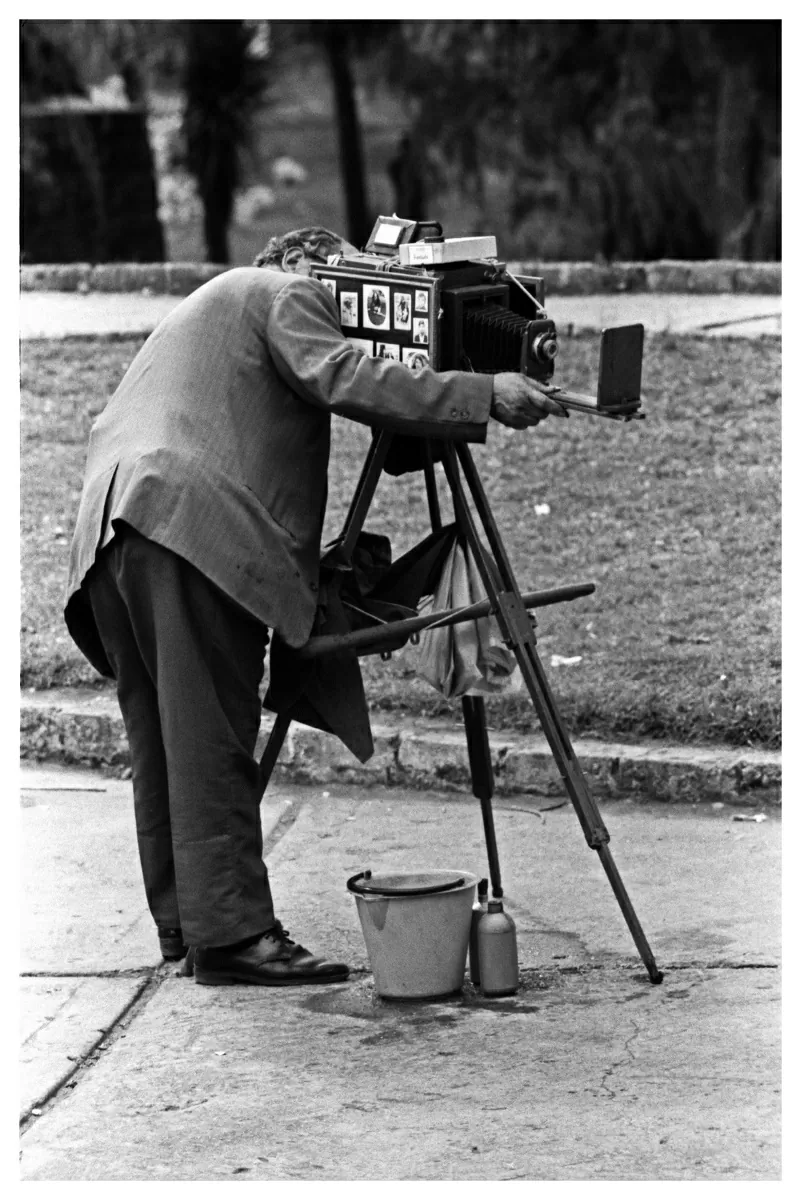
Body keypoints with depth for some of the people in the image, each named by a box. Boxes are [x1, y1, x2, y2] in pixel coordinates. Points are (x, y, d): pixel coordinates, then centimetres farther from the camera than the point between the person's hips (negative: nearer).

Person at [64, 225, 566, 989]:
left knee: (163, 742, 12)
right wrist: (483, 398, -13)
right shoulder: (282, 294, 9)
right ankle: (231, 932, -15)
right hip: (189, 522, -9)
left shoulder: (208, 306, 36)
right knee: (212, 738, -12)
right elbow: (340, 378, -10)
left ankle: (181, 921, 16)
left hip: (110, 528, 9)